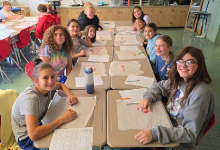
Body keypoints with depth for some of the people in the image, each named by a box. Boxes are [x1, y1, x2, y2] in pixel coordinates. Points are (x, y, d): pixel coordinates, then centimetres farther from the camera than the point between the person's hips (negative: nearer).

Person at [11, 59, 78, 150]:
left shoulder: (46, 86, -13)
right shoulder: (31, 98, -33)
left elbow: (60, 85, 10)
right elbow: (33, 135, -40)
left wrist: (70, 95, -10)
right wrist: (62, 119, -34)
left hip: (37, 125, 7)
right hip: (26, 138, -6)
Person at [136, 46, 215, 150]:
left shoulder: (200, 93, -28)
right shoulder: (178, 79, -7)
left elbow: (190, 133, -29)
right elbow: (160, 86, 11)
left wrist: (155, 134, -39)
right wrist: (148, 98, -11)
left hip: (179, 141, -6)